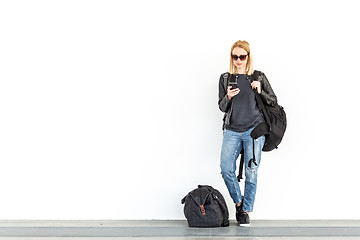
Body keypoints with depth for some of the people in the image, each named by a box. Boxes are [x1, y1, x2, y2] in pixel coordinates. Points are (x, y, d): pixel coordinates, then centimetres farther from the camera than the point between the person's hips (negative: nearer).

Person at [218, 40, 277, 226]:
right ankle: (238, 202, 15)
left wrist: (260, 92, -8)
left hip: (254, 129, -1)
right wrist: (228, 97, -10)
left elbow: (273, 100, 10)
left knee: (251, 172, -1)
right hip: (232, 130, 2)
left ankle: (246, 210, 14)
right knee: (226, 169, -10)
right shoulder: (225, 78, 11)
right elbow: (222, 107, 11)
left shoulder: (259, 77, 7)